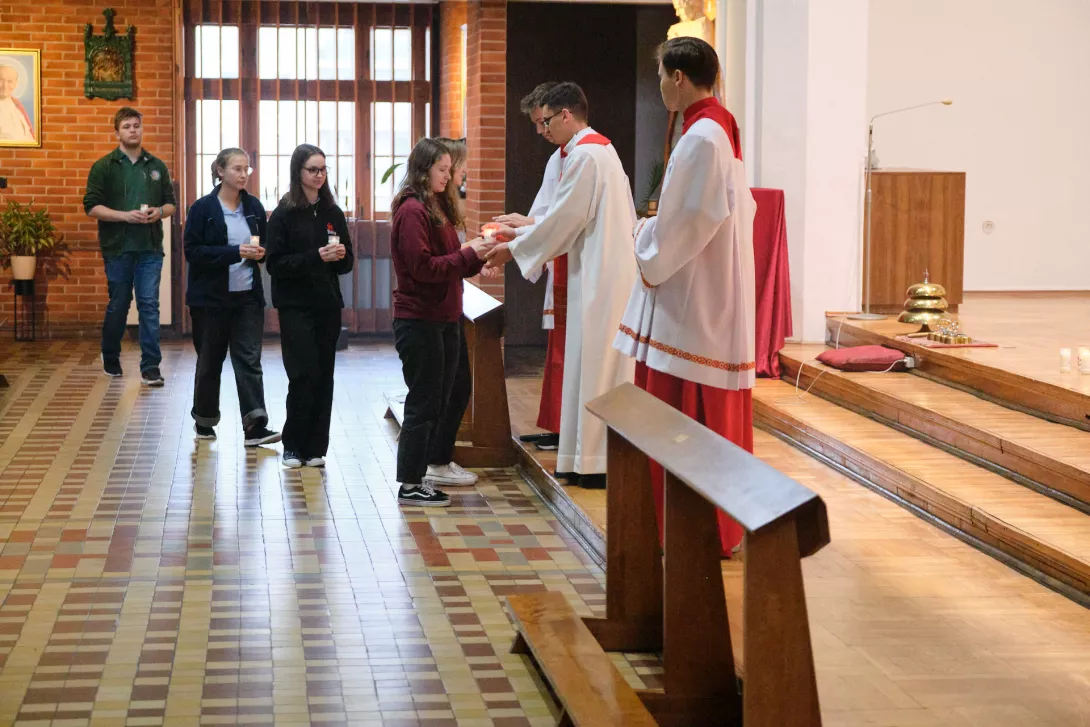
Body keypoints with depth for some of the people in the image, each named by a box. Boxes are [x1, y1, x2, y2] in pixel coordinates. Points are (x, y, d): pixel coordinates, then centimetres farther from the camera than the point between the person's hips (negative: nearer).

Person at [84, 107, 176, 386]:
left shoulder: (157, 166, 12)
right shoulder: (103, 167, 1)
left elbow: (170, 204, 15)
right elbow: (92, 207, -6)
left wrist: (159, 212, -8)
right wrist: (126, 216, -17)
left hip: (150, 248, 2)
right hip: (118, 247, -2)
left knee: (149, 305, -4)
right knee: (118, 305, 8)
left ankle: (151, 366, -3)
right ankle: (111, 360, 26)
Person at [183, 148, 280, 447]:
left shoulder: (253, 206, 6)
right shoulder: (203, 208, -6)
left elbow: (265, 244, 17)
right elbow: (193, 251, -13)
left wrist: (259, 252, -8)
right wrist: (235, 252, -23)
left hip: (248, 296, 3)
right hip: (211, 297, -3)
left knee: (249, 360, -6)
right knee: (210, 361, 9)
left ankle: (255, 425, -12)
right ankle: (204, 420, 26)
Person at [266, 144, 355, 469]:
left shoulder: (333, 213, 10)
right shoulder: (284, 214, -3)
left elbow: (348, 262, 14)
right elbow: (275, 263, -10)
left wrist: (341, 255, -10)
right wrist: (315, 257, -21)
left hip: (328, 305, 4)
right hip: (296, 305, -4)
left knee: (324, 375, 2)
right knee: (304, 375, -9)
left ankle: (315, 448, 9)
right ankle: (293, 445, 5)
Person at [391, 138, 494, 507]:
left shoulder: (438, 208, 17)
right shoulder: (412, 211, -14)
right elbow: (423, 267, -21)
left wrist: (477, 257, 3)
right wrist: (468, 255, -17)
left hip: (445, 318, 10)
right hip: (419, 321, -10)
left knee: (456, 392, 18)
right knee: (424, 401, -5)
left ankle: (437, 463, 33)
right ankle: (410, 485, 1)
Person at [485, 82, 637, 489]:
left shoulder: (585, 155, -15)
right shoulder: (599, 148, 18)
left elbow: (564, 219, -14)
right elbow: (571, 216, 21)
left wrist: (515, 249, -3)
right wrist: (520, 234, 19)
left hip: (601, 277, -10)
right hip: (605, 273, 10)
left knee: (597, 364, -5)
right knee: (599, 364, 12)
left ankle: (598, 463, -1)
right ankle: (591, 457, 17)